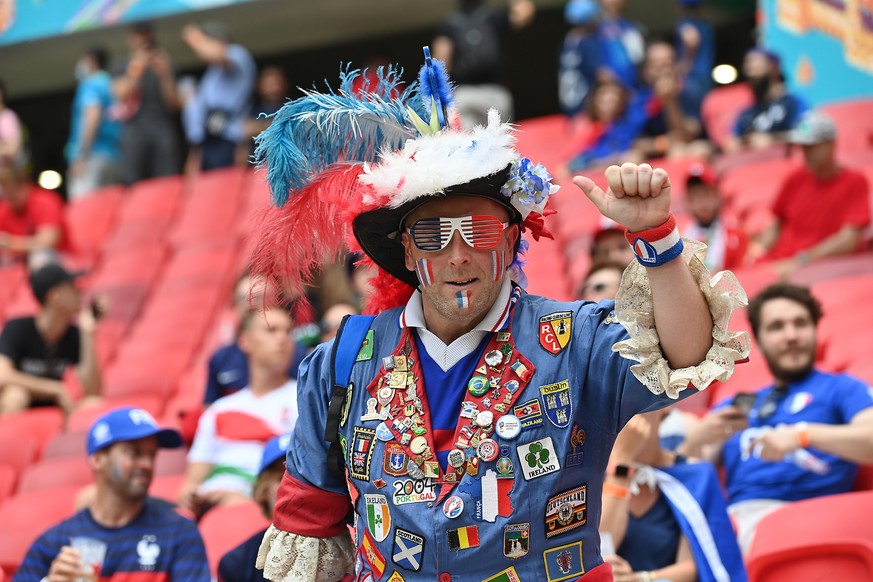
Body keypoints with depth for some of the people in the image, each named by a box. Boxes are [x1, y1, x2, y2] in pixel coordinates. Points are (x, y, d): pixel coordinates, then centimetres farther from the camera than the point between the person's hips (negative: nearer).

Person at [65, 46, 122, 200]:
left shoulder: (91, 84, -2)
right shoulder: (111, 86, 20)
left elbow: (93, 117, -16)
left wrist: (80, 157, -18)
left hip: (94, 156, -9)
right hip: (114, 156, 9)